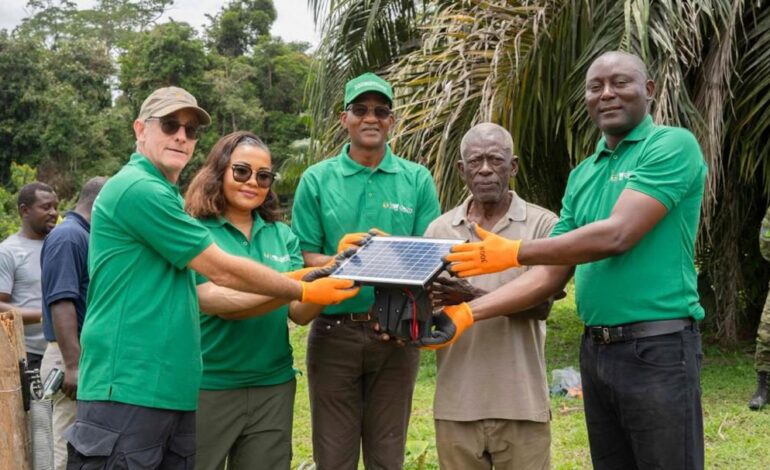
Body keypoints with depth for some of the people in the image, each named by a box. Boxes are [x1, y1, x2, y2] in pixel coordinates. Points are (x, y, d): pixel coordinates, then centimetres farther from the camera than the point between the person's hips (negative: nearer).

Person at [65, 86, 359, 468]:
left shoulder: (159, 193, 18)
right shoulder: (138, 188, -12)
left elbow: (195, 287, 20)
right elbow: (221, 271, -10)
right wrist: (305, 291, 0)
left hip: (172, 390, 9)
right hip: (128, 389, -9)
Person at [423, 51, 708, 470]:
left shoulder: (672, 145, -7)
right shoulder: (581, 176, 14)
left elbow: (616, 236, -19)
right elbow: (550, 277, 11)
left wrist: (513, 253, -14)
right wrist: (468, 313, 0)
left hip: (657, 348, -7)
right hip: (596, 350, 7)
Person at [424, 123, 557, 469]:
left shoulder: (542, 224, -1)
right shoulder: (439, 229, 9)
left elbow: (541, 305, -10)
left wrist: (475, 296, -24)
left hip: (520, 402, -2)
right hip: (456, 402, 3)